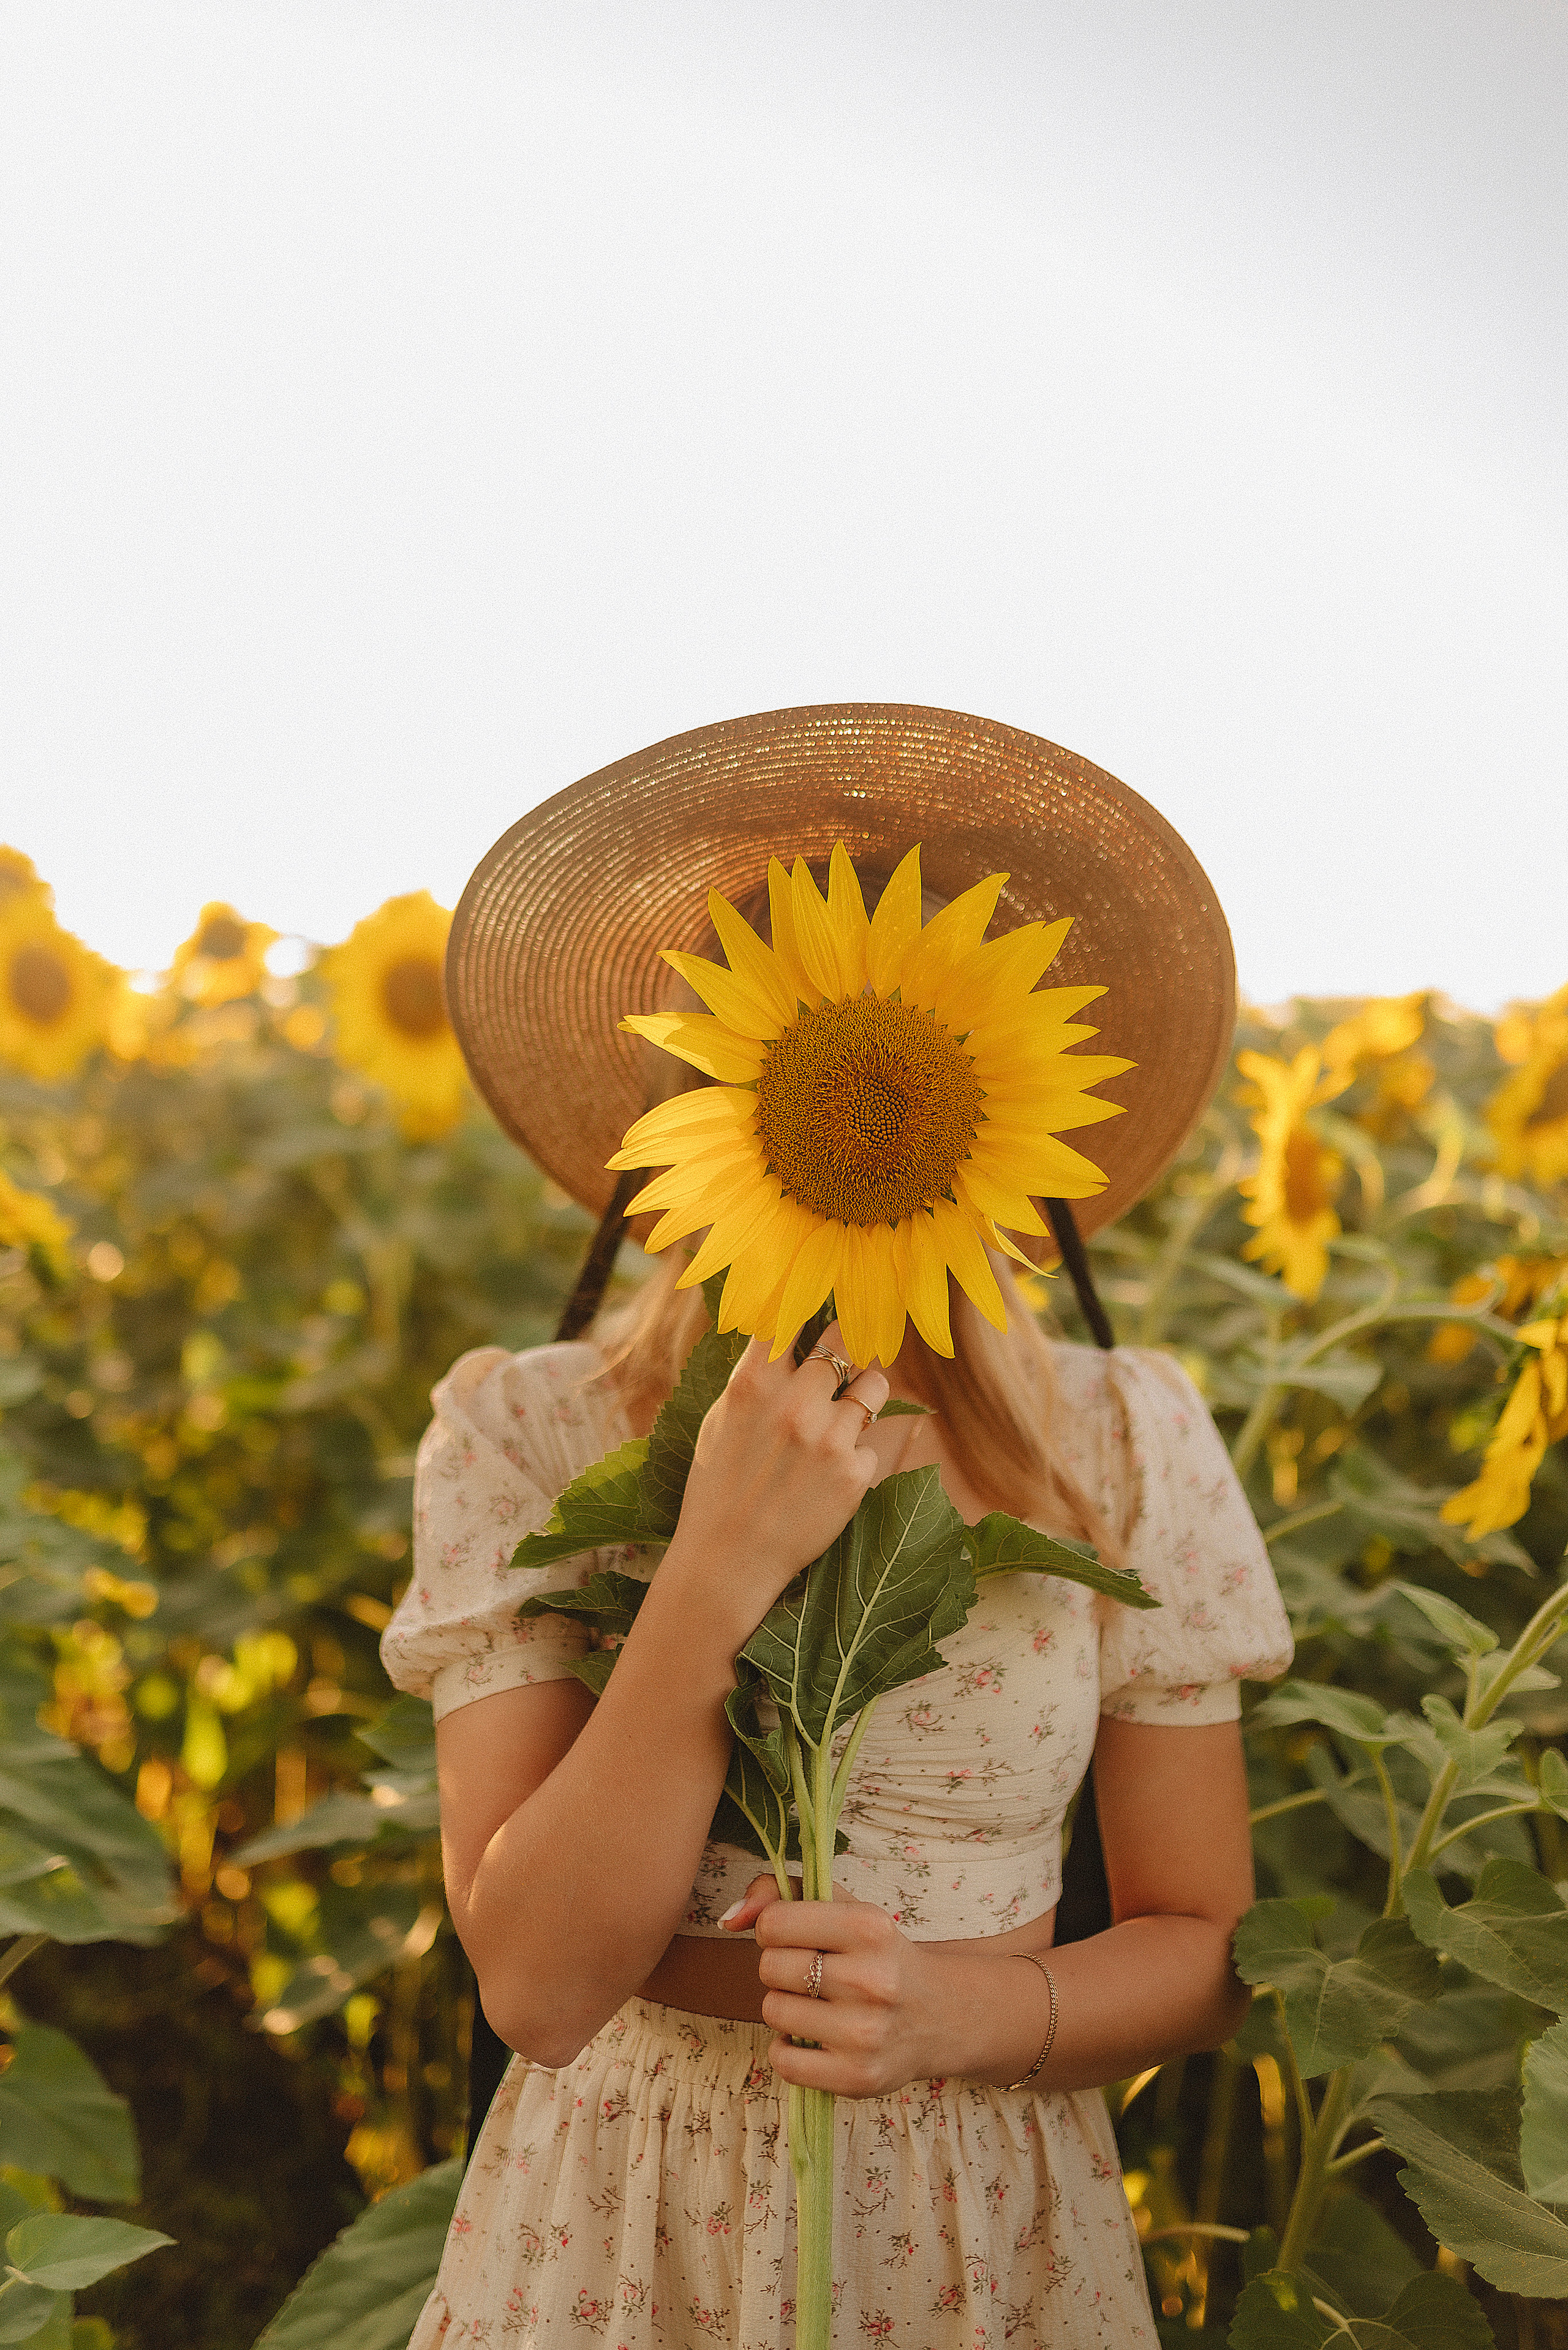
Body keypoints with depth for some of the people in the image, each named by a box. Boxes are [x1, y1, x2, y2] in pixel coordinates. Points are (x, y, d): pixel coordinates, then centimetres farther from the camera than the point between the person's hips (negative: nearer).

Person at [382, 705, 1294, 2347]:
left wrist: (970, 2007, -20)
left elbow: (1205, 1951, -1)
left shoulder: (1125, 1446, -10)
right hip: (615, 2216, 0)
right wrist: (717, 1574, -27)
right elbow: (538, 1989, -17)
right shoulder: (521, 1439, -12)